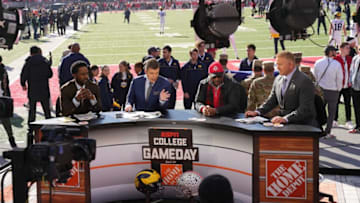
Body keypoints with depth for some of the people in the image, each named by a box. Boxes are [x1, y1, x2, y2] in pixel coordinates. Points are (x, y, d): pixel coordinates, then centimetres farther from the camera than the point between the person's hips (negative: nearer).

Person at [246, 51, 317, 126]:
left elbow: (305, 109, -19)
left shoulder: (305, 82, -12)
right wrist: (257, 112, 3)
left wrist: (285, 118, -29)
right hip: (284, 125, 6)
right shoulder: (278, 79, 12)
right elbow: (272, 100, 20)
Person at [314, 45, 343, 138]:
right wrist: (338, 89, 9)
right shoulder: (337, 64, -14)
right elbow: (339, 79, -7)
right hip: (333, 91, -3)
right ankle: (327, 133, 8)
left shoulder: (318, 63, -3)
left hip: (320, 90, 3)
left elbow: (315, 77, 5)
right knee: (331, 112, 8)